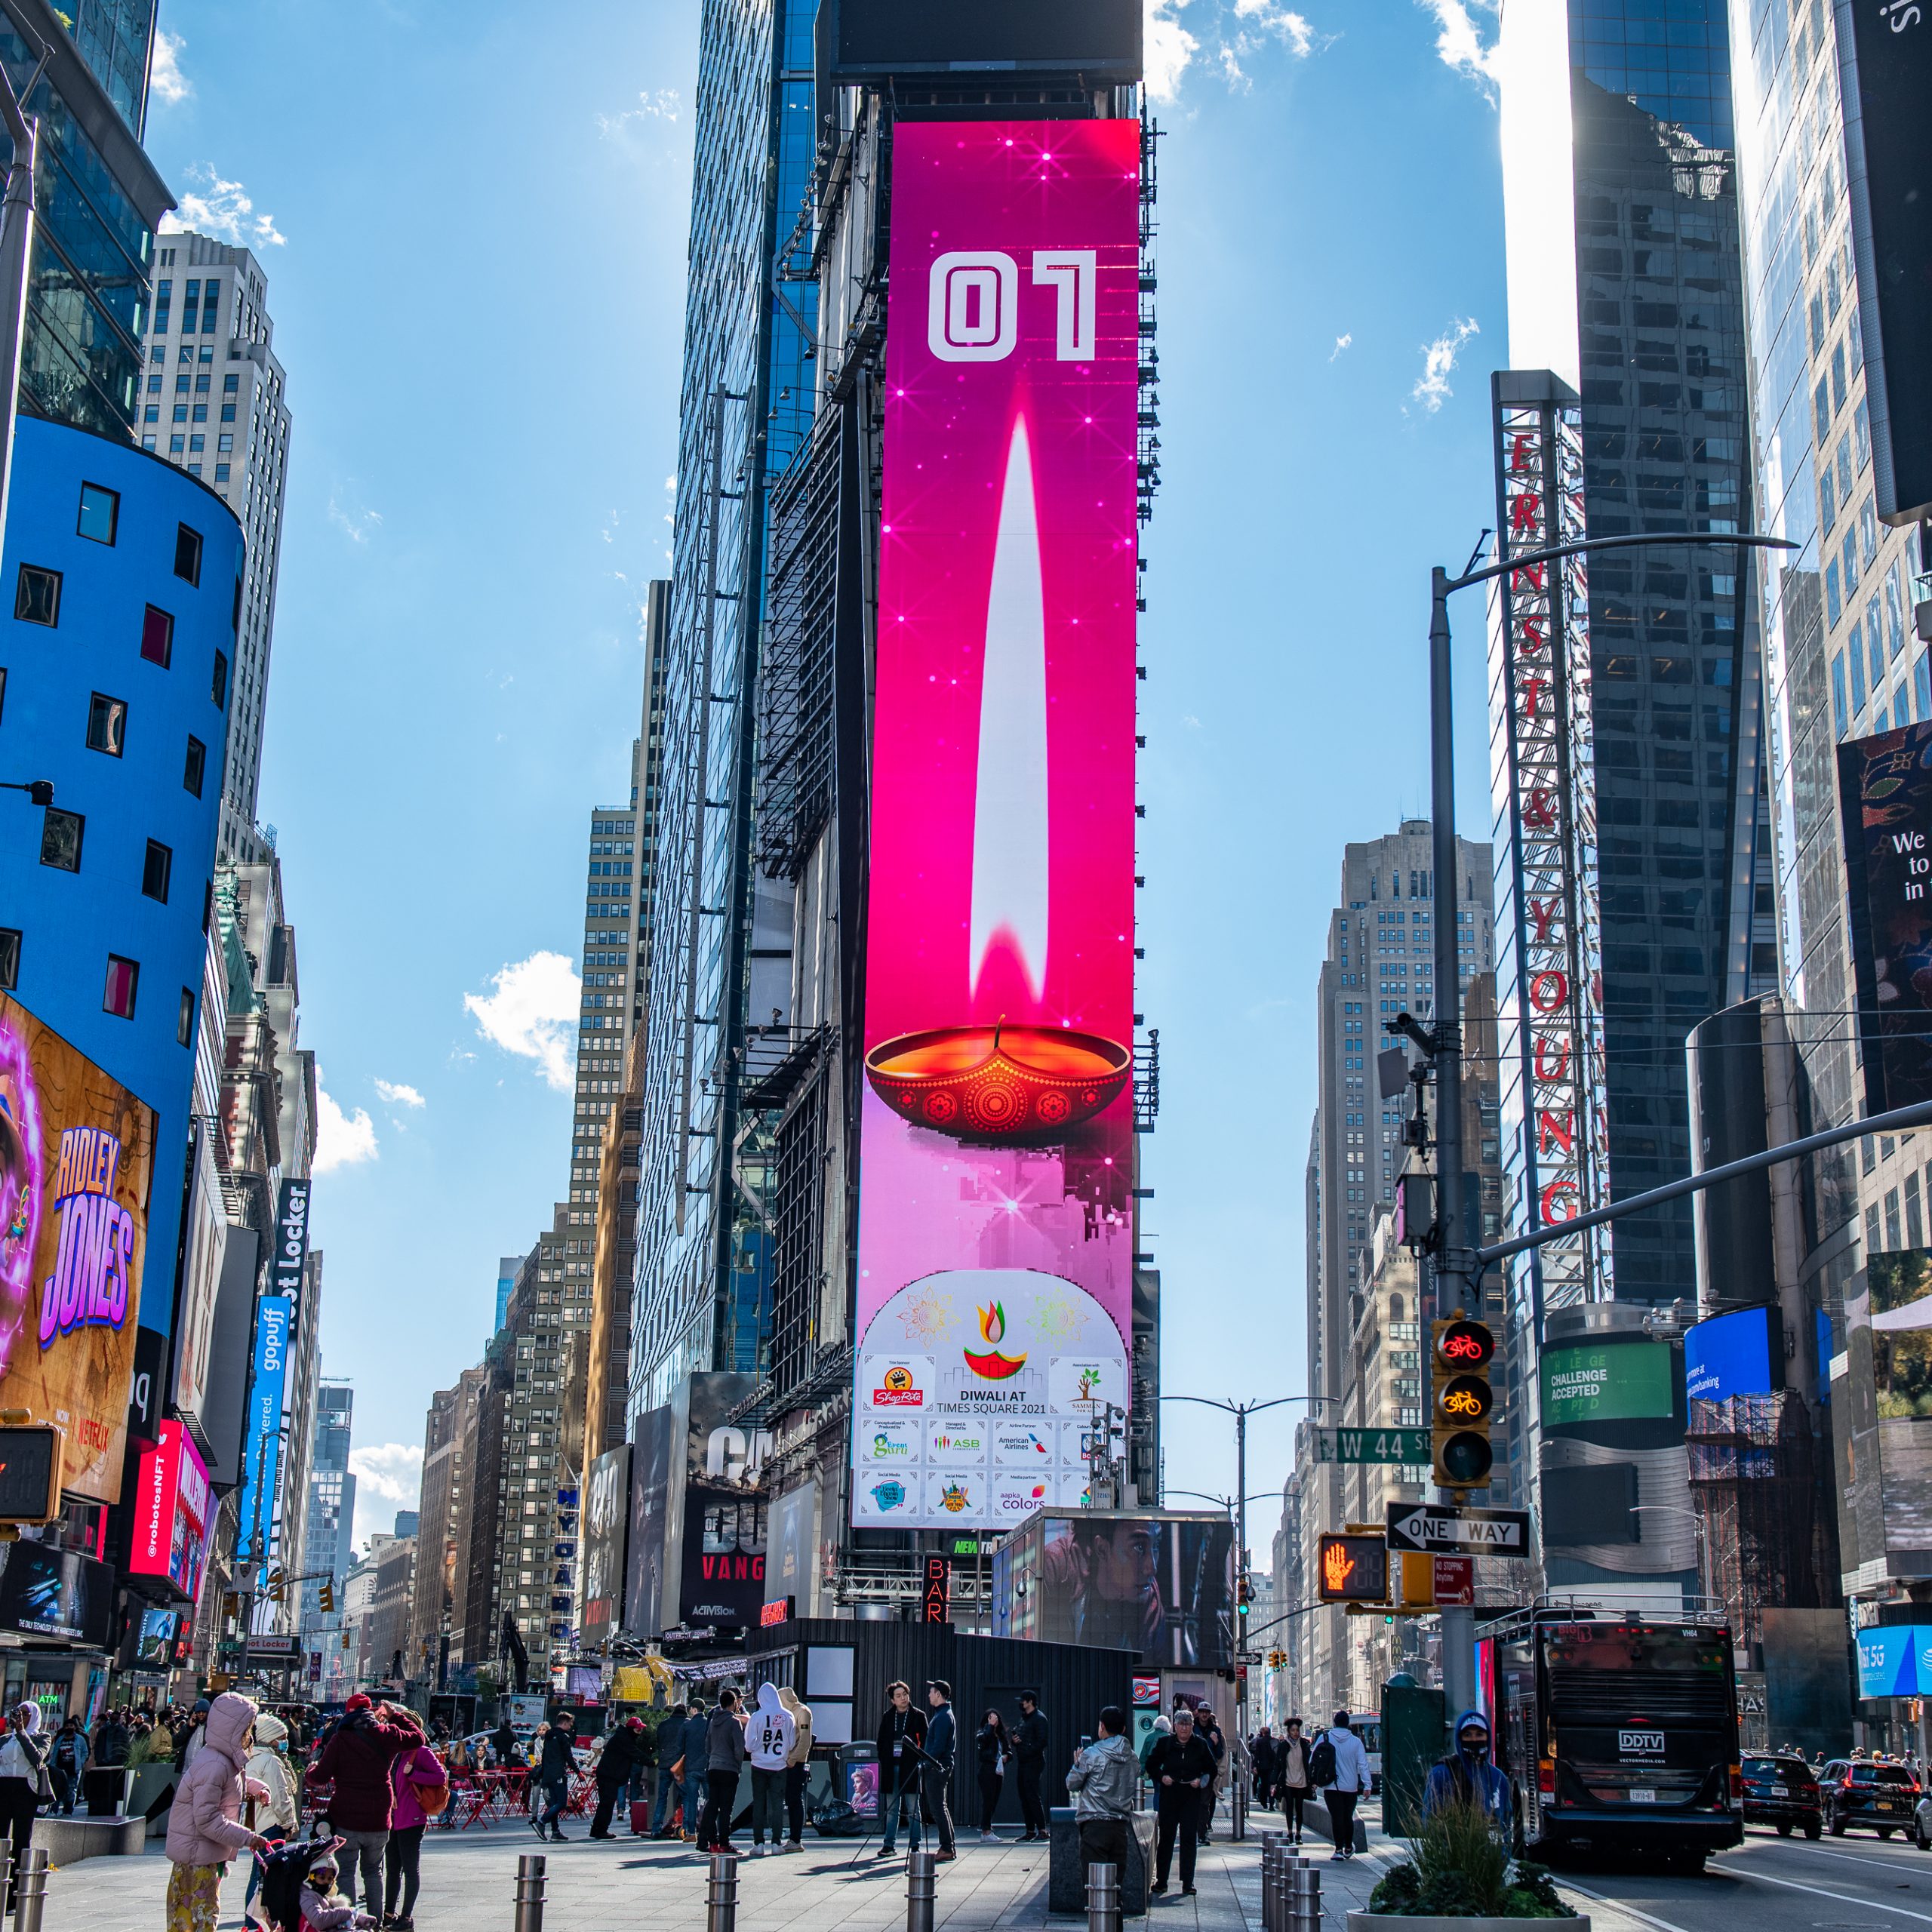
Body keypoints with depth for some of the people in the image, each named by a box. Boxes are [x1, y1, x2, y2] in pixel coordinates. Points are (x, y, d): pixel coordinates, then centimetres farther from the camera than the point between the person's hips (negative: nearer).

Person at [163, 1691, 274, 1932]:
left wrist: (255, 1787, 8)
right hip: (196, 1857, -10)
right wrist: (247, 1838, -24)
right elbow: (206, 1819, -27)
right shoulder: (213, 1766, -24)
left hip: (210, 1855, 10)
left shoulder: (226, 1760, 7)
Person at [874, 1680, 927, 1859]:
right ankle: (889, 1845, 9)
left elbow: (925, 1742, 2)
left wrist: (919, 1761, -8)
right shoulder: (888, 1717, 11)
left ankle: (914, 1846, 4)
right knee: (892, 1809, 6)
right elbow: (881, 1742, 16)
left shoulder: (918, 1716, 3)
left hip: (911, 1767, -3)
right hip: (891, 1767, 3)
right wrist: (884, 1761, 4)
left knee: (914, 1809, 1)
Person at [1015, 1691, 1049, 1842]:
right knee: (1024, 1797, 9)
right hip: (1023, 1763, 9)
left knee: (1033, 1796, -13)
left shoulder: (1039, 1718, -8)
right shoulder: (1023, 1718, 19)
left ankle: (1042, 1830, -13)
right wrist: (1015, 1740, 6)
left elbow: (1042, 1741, -16)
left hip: (1033, 1763, -9)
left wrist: (1029, 1752, -20)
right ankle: (1030, 1831, 13)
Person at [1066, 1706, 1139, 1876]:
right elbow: (1134, 1790, 15)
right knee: (1119, 1875, 9)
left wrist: (1077, 1764, 16)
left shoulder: (1092, 1755, -9)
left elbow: (1072, 1784, -1)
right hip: (1121, 1824, 5)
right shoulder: (1133, 1758, 6)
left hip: (1095, 1824, -5)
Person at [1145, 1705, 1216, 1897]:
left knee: (1189, 1838, -1)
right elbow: (1151, 1765, 9)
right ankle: (1161, 1881, 11)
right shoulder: (1165, 1743, 2)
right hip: (1169, 1795, 0)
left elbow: (1211, 1769, 12)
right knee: (1166, 1837, 4)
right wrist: (1161, 1777, -8)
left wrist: (1202, 1781, -5)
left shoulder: (1201, 1745, 4)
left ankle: (1188, 1883, 4)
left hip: (1192, 1797, 0)